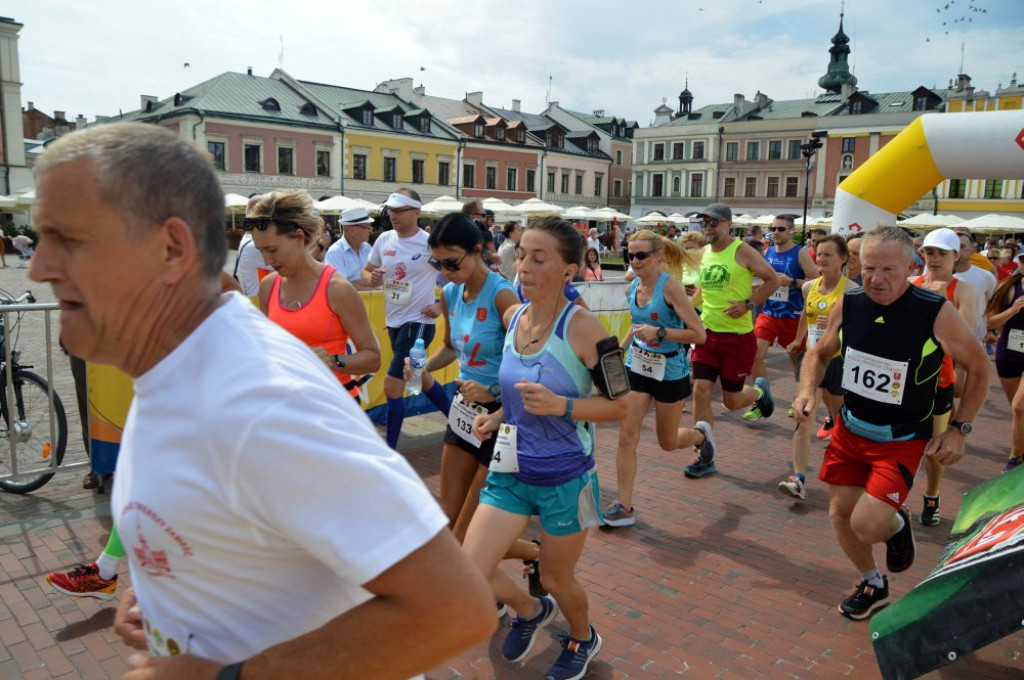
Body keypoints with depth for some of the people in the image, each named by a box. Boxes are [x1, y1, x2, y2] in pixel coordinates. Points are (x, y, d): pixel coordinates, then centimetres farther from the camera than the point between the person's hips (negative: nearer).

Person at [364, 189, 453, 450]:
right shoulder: (384, 239, 2)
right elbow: (366, 272, 14)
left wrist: (441, 305, -17)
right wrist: (372, 278, -9)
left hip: (418, 322, -8)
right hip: (393, 320, 8)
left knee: (392, 385, -11)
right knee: (419, 378, 22)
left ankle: (389, 452, 2)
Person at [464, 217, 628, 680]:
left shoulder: (584, 327, -20)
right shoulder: (512, 316, -2)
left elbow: (619, 406, -14)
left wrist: (559, 405, -28)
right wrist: (499, 417, 1)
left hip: (566, 477, -5)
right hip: (511, 471, 5)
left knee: (556, 580, 14)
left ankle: (583, 639, 51)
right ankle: (531, 611, 36)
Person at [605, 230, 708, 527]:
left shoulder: (669, 285, -19)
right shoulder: (632, 288, 0)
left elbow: (699, 335, -22)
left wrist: (659, 333, -32)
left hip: (670, 371, -5)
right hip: (637, 366, 5)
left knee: (667, 442, 13)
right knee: (626, 437, -4)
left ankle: (701, 434, 47)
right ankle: (624, 507, 5)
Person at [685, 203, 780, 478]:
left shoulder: (742, 252, -10)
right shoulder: (705, 253, 7)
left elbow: (772, 280, -6)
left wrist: (748, 304, -16)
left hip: (738, 335, -5)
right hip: (708, 332, 5)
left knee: (732, 400, 4)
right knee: (700, 391, -4)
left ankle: (759, 391, 42)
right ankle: (705, 458, 6)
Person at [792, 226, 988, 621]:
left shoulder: (936, 313, -21)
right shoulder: (847, 305, -10)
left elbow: (978, 367, -4)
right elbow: (820, 354, 7)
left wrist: (959, 430, -8)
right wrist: (806, 391, -12)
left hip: (902, 440, -4)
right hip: (850, 429, 4)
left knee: (866, 525, -15)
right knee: (840, 515, 11)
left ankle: (896, 525, 25)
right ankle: (873, 587, 39)